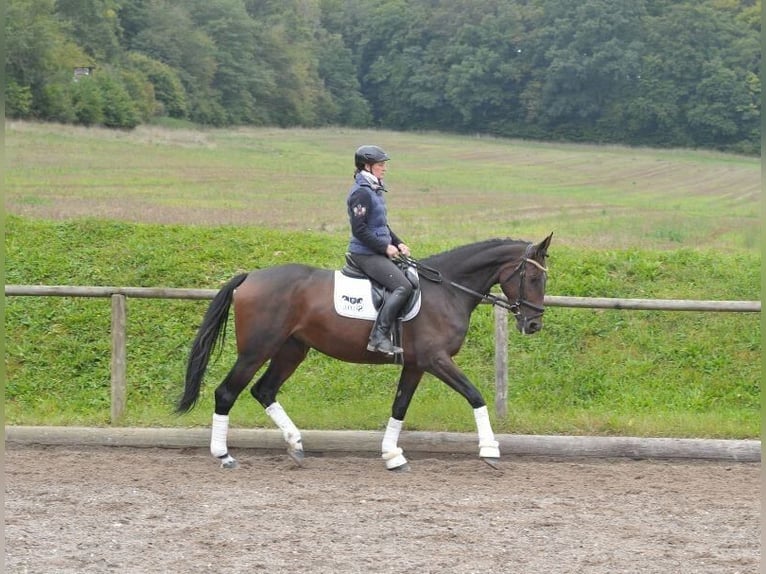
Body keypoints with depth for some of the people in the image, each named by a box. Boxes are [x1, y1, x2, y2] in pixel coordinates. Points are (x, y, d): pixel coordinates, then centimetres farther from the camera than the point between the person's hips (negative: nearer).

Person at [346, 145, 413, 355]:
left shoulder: (374, 190, 17)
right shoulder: (361, 192, -15)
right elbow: (359, 229, -20)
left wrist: (398, 243, 11)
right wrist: (385, 247, -17)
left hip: (378, 252, 11)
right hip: (365, 253, -11)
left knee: (412, 276, 10)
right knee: (403, 286, -23)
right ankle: (379, 336, -24)